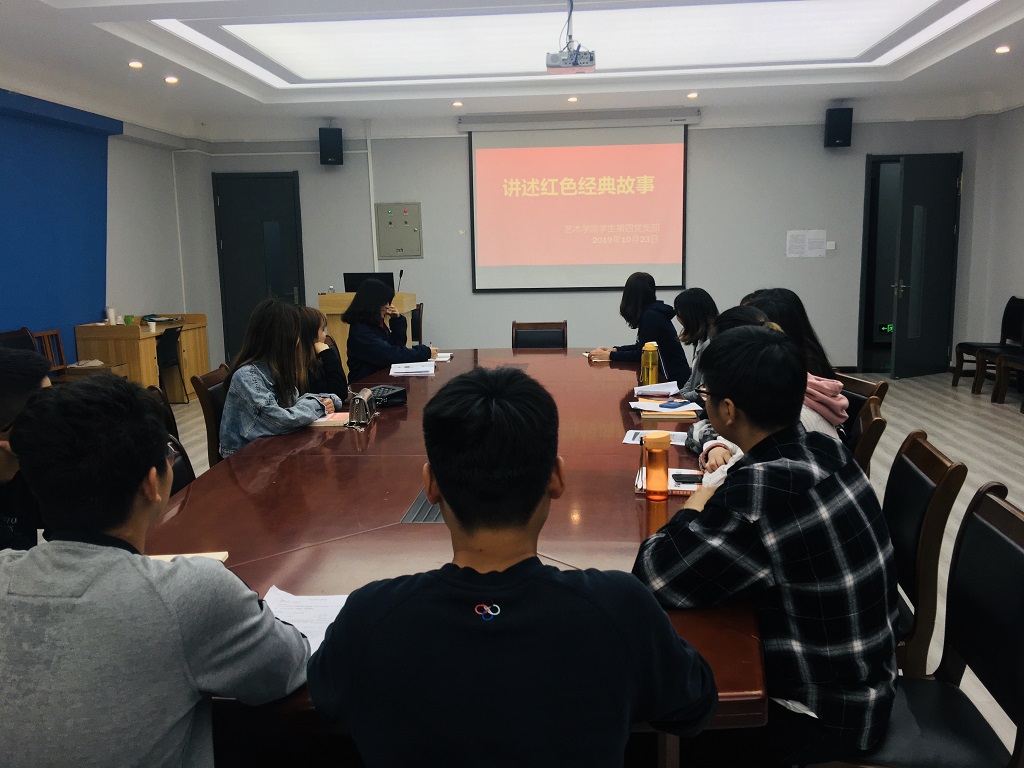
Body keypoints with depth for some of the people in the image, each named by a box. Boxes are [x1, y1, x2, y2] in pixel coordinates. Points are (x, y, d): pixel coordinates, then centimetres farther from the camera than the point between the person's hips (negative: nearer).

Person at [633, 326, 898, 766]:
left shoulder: (763, 490, -33)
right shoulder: (827, 452, -8)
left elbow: (653, 577, -26)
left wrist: (696, 506, -10)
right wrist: (731, 464, -5)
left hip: (825, 713, -7)